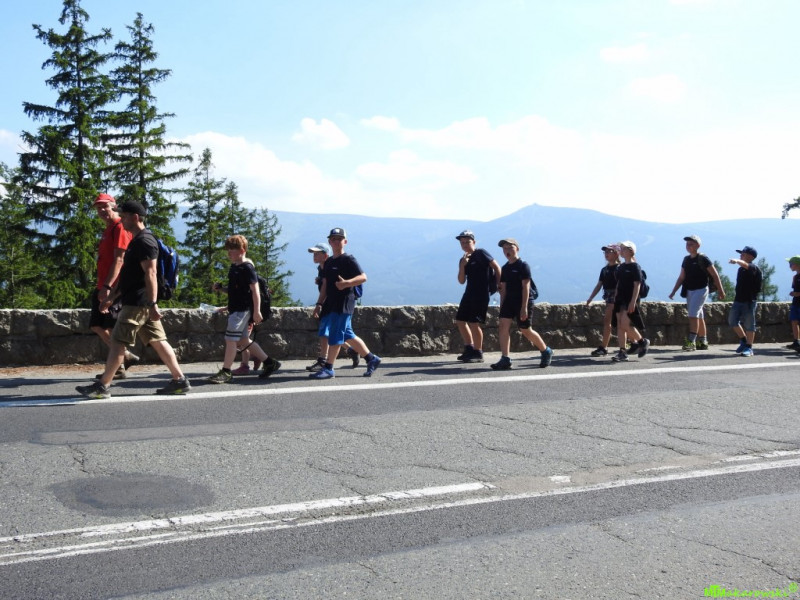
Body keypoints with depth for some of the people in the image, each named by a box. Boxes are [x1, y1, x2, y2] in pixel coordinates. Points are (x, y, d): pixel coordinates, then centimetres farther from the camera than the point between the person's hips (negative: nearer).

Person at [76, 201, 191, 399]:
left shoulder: (145, 241, -13)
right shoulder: (137, 241, 19)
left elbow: (150, 274, -21)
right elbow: (127, 274, 25)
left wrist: (153, 304, -27)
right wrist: (111, 298, 26)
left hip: (137, 303, -10)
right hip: (138, 302, 10)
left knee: (117, 342, -5)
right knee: (157, 341, 9)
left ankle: (102, 386, 1)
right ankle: (179, 380, 9)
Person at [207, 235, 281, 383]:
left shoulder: (247, 268, -12)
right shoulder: (234, 267, 16)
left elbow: (255, 290, -16)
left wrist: (257, 311, -20)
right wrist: (221, 288, 8)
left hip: (243, 309, -10)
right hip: (235, 308, 10)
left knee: (230, 339, -10)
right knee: (243, 340, 12)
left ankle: (226, 372, -4)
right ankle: (270, 363, 20)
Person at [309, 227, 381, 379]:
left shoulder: (349, 260, -6)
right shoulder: (328, 262, 18)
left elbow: (363, 277, -15)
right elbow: (325, 285, 21)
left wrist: (346, 283, -28)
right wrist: (319, 304, 15)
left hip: (344, 303, -8)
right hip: (332, 304, 8)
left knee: (335, 335, -8)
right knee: (347, 335, 12)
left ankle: (328, 368, -3)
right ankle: (371, 359, 21)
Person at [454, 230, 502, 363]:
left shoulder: (481, 254, -7)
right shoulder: (463, 260, 13)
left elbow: (496, 267, -8)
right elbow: (461, 281, 4)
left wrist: (498, 284, -12)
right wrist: (462, 266, -9)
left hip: (481, 295, -8)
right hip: (469, 294, 8)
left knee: (474, 323, -11)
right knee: (460, 321, 10)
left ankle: (478, 354, -1)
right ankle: (469, 349, 22)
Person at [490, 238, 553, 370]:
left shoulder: (523, 266, -10)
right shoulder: (505, 268, 11)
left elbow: (525, 287, -15)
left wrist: (524, 307, -20)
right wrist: (502, 306, 11)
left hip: (523, 301, -6)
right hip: (509, 301, 6)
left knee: (526, 330, 1)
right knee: (503, 326, -10)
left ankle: (546, 351, 23)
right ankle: (505, 360, -11)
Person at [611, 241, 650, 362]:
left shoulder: (635, 267, -8)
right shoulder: (621, 267, 15)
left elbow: (637, 285, -14)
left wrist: (633, 302, -20)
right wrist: (615, 299, 15)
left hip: (630, 301, -8)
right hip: (620, 300, 8)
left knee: (625, 324, -13)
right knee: (620, 326, 3)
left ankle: (642, 342, 8)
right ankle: (622, 352, 6)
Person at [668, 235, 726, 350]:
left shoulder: (703, 259, -10)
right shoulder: (686, 259, 11)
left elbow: (715, 275, -7)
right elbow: (681, 277, 17)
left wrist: (720, 291, -8)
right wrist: (673, 292, 12)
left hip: (701, 290, -7)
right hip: (689, 291, 7)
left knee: (693, 314, -17)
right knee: (699, 317, 12)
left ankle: (691, 341, -20)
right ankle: (703, 342, 19)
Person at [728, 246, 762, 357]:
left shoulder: (754, 268, -9)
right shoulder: (740, 269, 14)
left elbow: (745, 265, -33)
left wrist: (737, 261, -52)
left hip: (750, 301, -7)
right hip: (738, 299, 7)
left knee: (749, 324, -2)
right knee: (732, 320, 4)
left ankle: (749, 347, 6)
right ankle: (743, 340, 22)